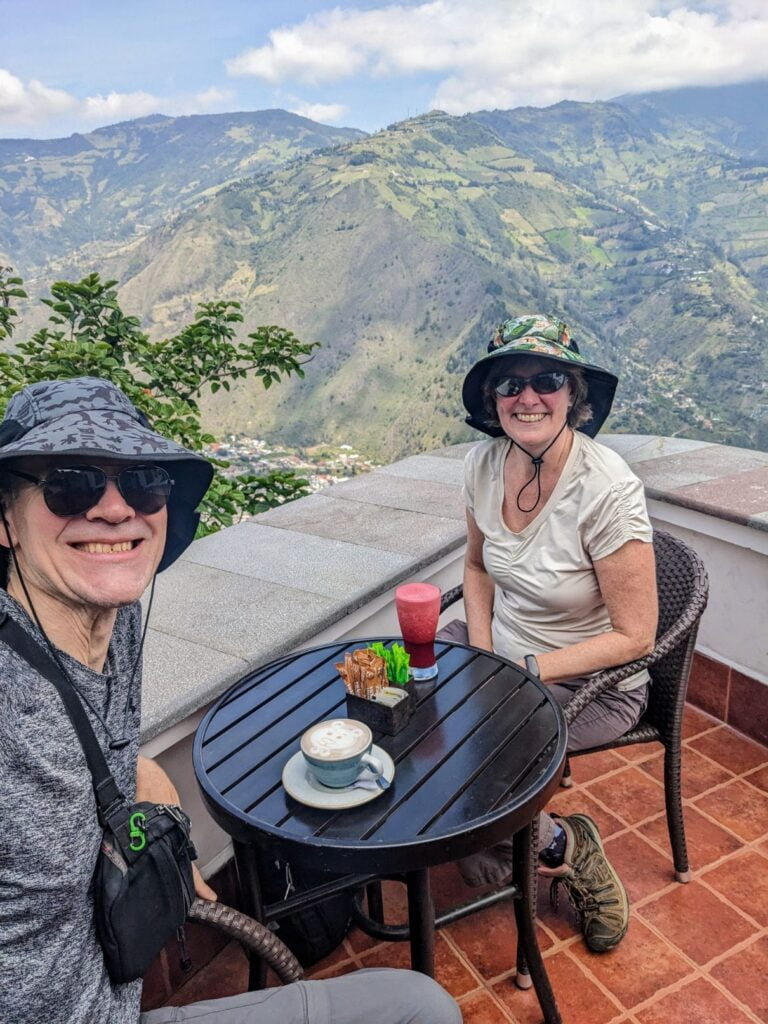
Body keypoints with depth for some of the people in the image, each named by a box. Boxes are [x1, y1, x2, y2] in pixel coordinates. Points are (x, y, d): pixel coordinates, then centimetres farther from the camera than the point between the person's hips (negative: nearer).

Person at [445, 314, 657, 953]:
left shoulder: (608, 490, -26)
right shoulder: (485, 463, -7)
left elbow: (634, 637, -19)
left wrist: (524, 673, -21)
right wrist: (480, 647, -6)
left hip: (590, 686, -6)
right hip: (502, 649, 6)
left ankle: (562, 847, 9)